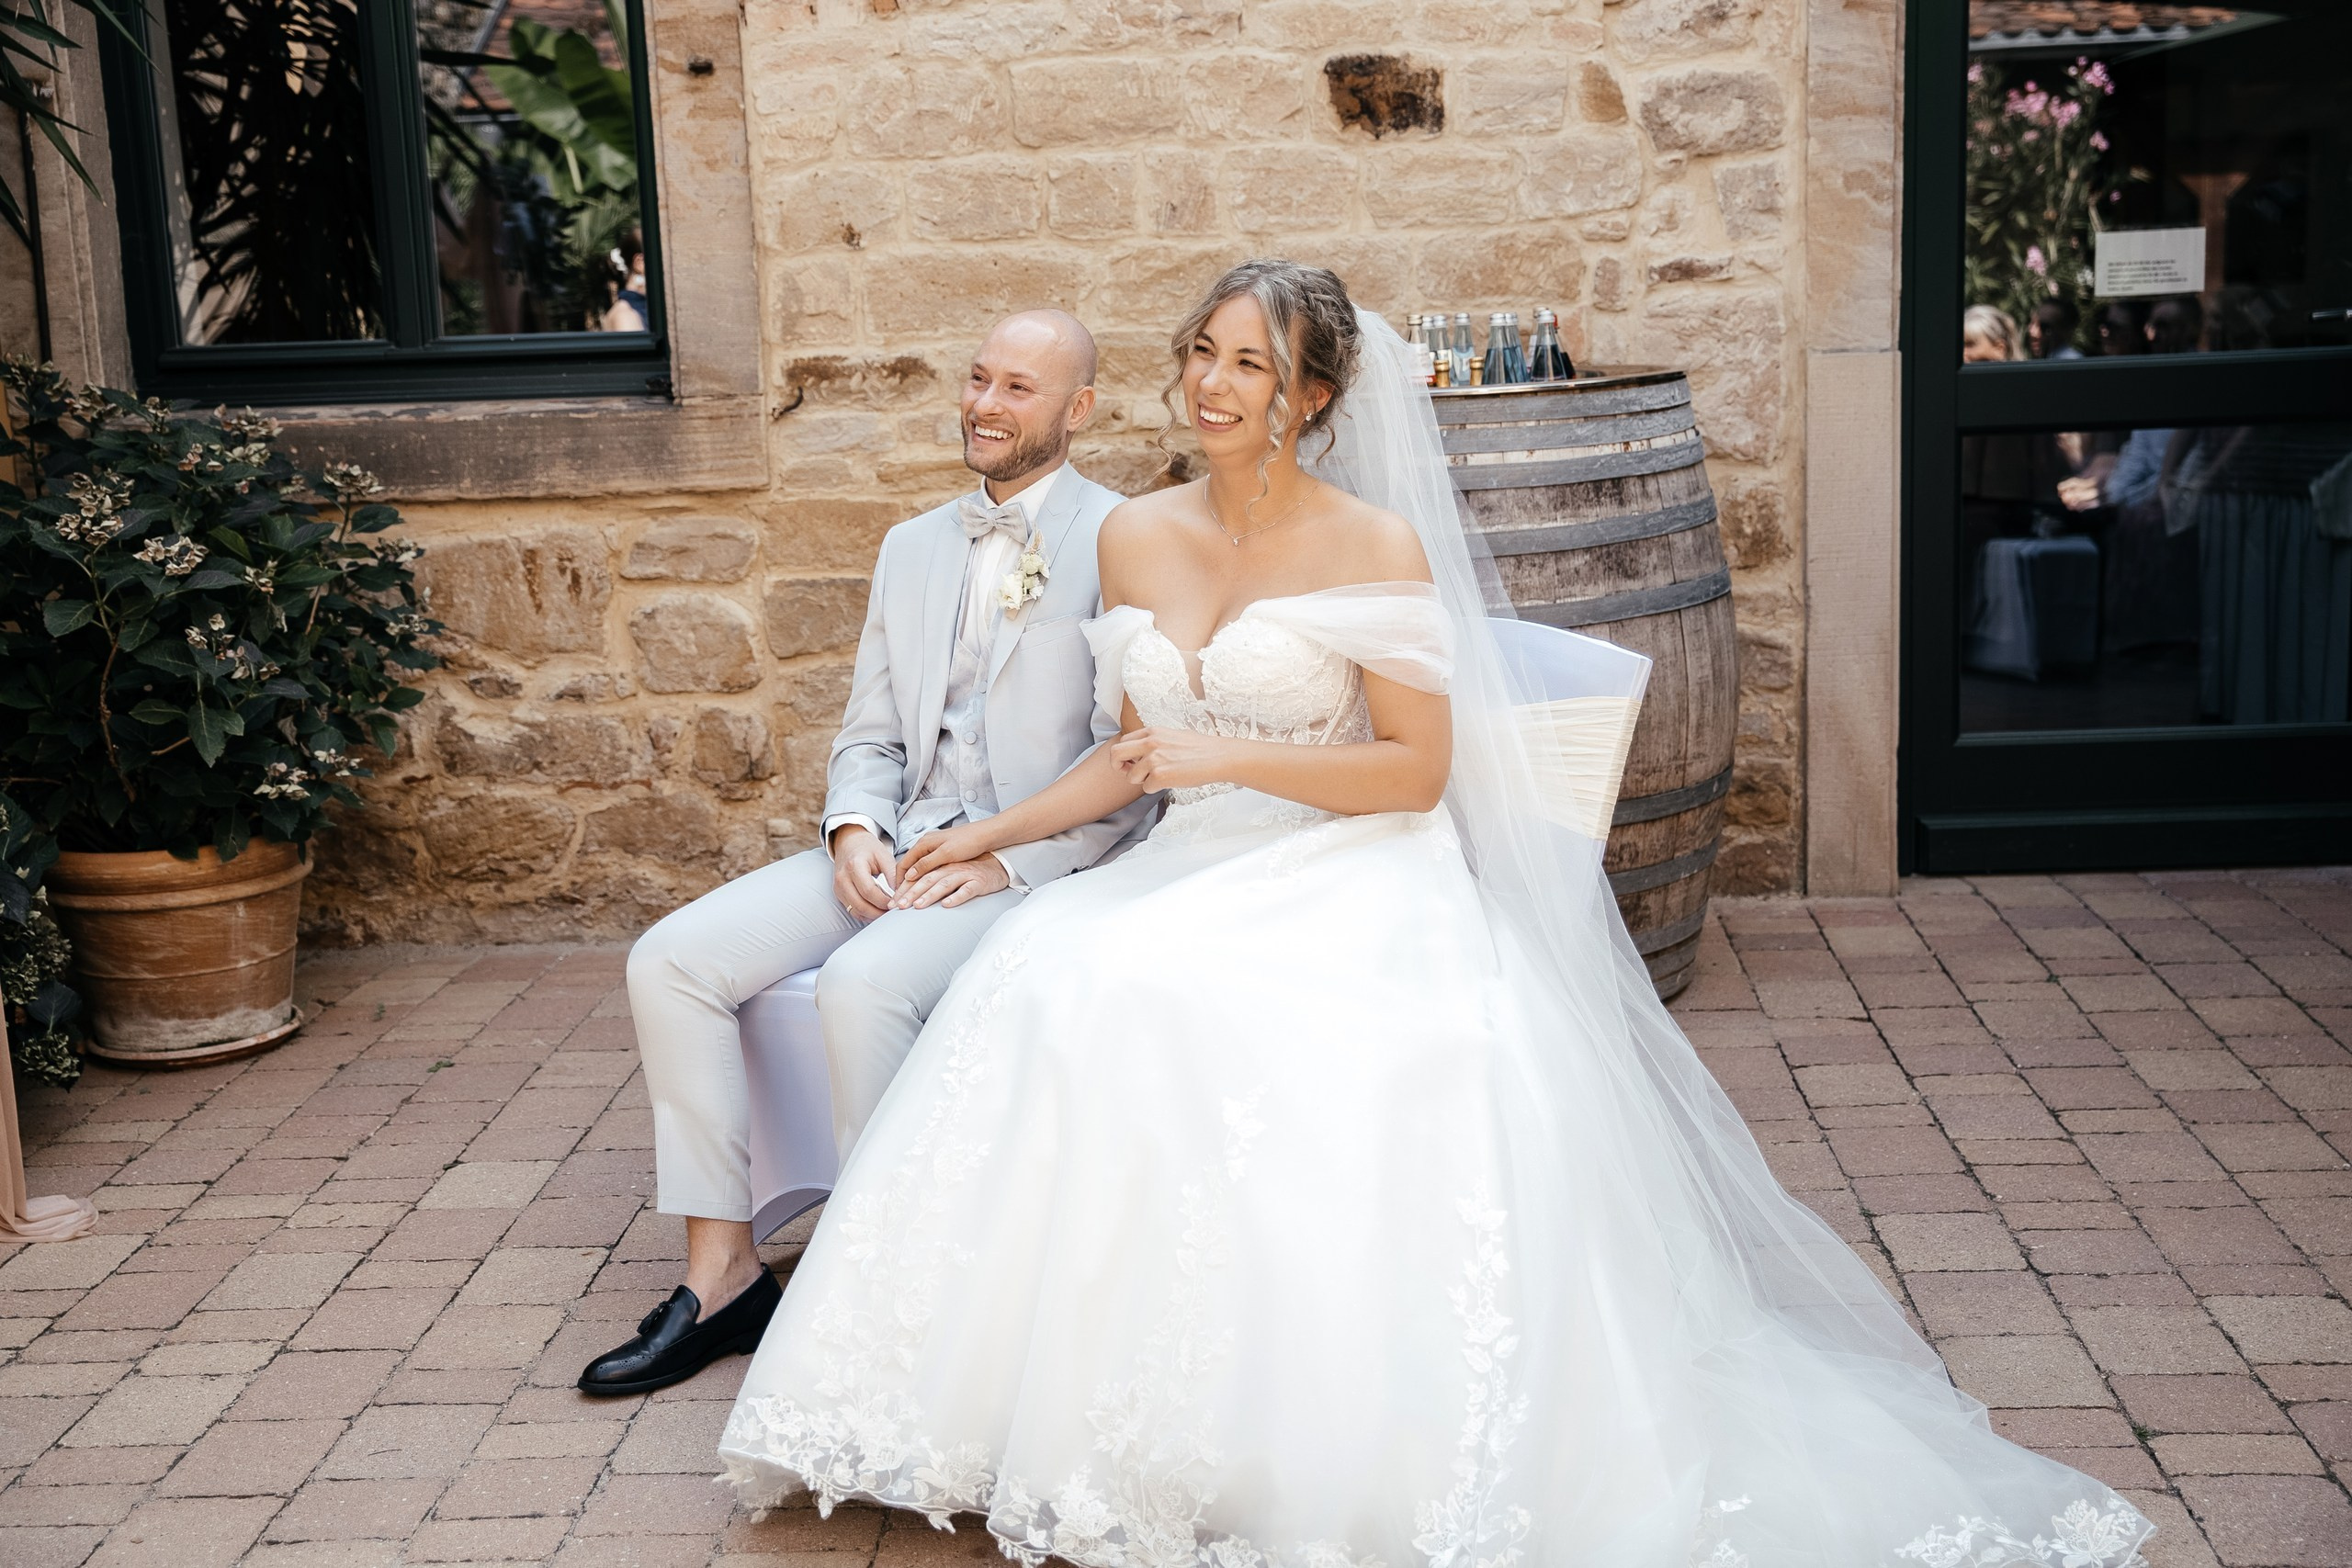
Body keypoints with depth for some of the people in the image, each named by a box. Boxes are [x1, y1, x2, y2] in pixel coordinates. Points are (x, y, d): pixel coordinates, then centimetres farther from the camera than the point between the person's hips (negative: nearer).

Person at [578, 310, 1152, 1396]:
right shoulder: (912, 547, 18)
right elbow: (869, 733, 18)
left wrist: (1010, 859, -17)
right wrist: (855, 828, -3)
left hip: (1039, 864, -6)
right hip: (900, 847, 7)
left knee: (862, 982, -34)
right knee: (671, 959, -12)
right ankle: (720, 1273, -6)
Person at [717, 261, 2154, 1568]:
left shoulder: (1377, 549, -5)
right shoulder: (1136, 541, 11)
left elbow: (1418, 768, -7)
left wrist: (1229, 757, -15)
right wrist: (994, 835, 15)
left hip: (1350, 889, -4)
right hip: (1197, 876, 5)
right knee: (1064, 995, -27)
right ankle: (1100, 1432, -13)